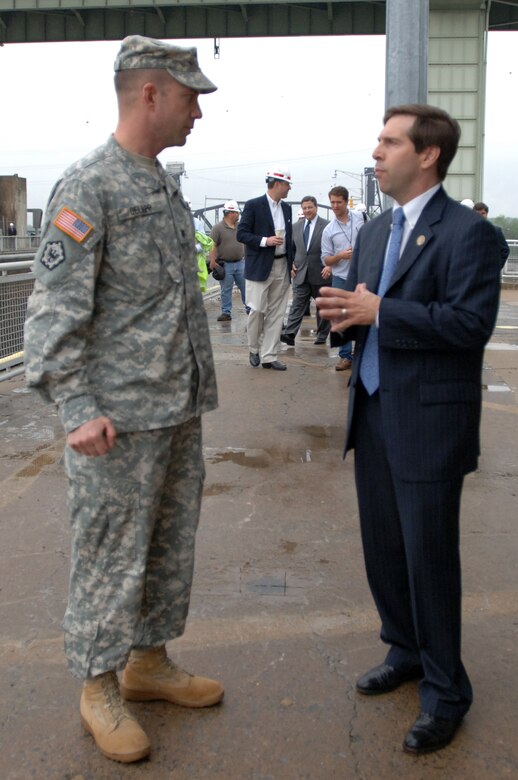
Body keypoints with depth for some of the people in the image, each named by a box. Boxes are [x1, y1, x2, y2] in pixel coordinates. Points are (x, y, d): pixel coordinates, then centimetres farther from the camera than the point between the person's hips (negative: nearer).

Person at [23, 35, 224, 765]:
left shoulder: (167, 189, 14)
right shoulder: (87, 187, -12)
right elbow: (56, 307, -17)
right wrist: (79, 409, -23)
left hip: (181, 412, 9)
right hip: (120, 422, -8)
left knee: (172, 546, 17)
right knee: (110, 558, 4)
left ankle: (149, 661, 34)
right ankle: (99, 687, 23)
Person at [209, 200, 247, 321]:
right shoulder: (218, 227, -8)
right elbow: (213, 246, -10)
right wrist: (212, 261, -16)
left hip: (240, 263, 5)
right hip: (225, 264, -4)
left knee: (245, 287, 8)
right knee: (226, 290, 2)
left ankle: (249, 308, 19)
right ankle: (226, 313, 9)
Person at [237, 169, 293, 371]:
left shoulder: (286, 208, 13)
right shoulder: (253, 205, -6)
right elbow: (241, 234, -8)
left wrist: (292, 262, 11)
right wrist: (265, 241, -19)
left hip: (281, 267, 6)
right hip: (260, 267, -6)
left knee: (276, 314, 4)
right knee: (257, 310, -5)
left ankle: (268, 356, 9)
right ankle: (253, 349, 17)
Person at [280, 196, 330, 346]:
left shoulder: (326, 226, -4)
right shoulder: (296, 226, 9)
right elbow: (292, 248, 16)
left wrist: (329, 266, -15)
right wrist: (291, 264, 3)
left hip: (320, 273, -2)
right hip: (301, 273, 2)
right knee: (297, 304, -7)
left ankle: (322, 335, 19)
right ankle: (289, 334, -16)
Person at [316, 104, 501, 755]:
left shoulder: (467, 233, -12)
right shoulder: (374, 232, 13)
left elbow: (471, 322, -22)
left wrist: (378, 311, -21)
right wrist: (343, 313, -6)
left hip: (430, 421, -8)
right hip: (374, 414, 8)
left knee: (429, 555, 2)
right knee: (383, 545, 17)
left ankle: (444, 693, 21)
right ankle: (406, 652, 39)